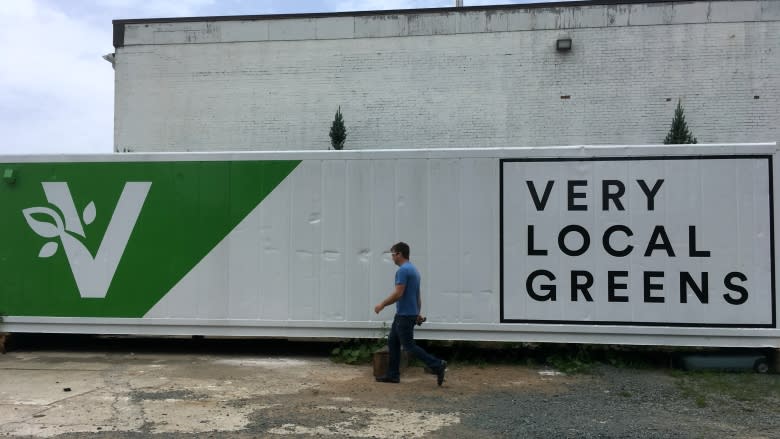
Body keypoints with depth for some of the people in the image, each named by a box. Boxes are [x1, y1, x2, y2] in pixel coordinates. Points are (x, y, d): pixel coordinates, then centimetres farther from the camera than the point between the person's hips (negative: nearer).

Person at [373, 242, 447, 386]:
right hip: (405, 314, 10)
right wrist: (417, 313, 25)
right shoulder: (413, 269, 14)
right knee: (392, 342, 13)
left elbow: (398, 294, -24)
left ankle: (437, 365, -6)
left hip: (405, 315, -10)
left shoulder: (403, 270, -18)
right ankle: (393, 374, 16)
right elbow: (417, 295, 19)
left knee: (409, 346, -5)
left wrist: (382, 305, -14)